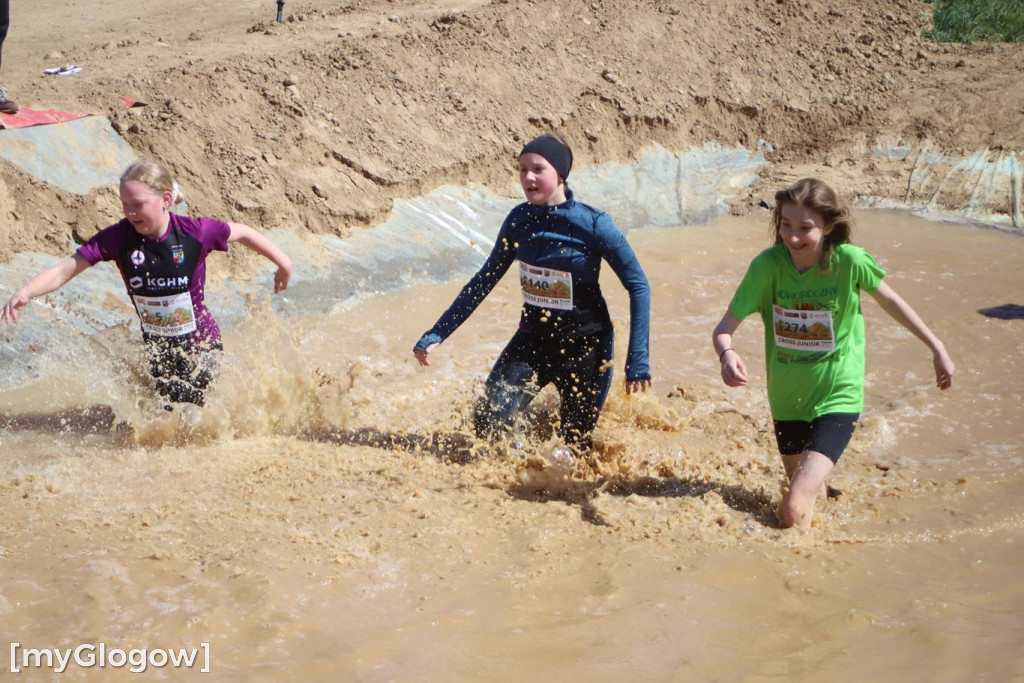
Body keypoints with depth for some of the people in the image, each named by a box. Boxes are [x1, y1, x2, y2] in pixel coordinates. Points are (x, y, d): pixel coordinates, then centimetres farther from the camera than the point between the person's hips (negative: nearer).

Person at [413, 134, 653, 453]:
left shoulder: (592, 224, -16)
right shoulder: (519, 219, -3)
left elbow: (638, 286, -11)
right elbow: (485, 280, 8)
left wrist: (637, 361, -17)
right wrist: (437, 334, 5)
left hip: (584, 345, -3)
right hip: (532, 340, 4)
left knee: (574, 445, 4)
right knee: (487, 420, -12)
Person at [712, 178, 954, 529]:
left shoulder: (849, 261, -18)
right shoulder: (768, 264, -16)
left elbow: (889, 300, 1)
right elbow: (724, 328, -15)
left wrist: (937, 348, 7)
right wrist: (727, 354, -38)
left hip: (836, 398, -3)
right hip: (787, 400, 3)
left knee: (794, 512, -18)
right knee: (805, 490, 25)